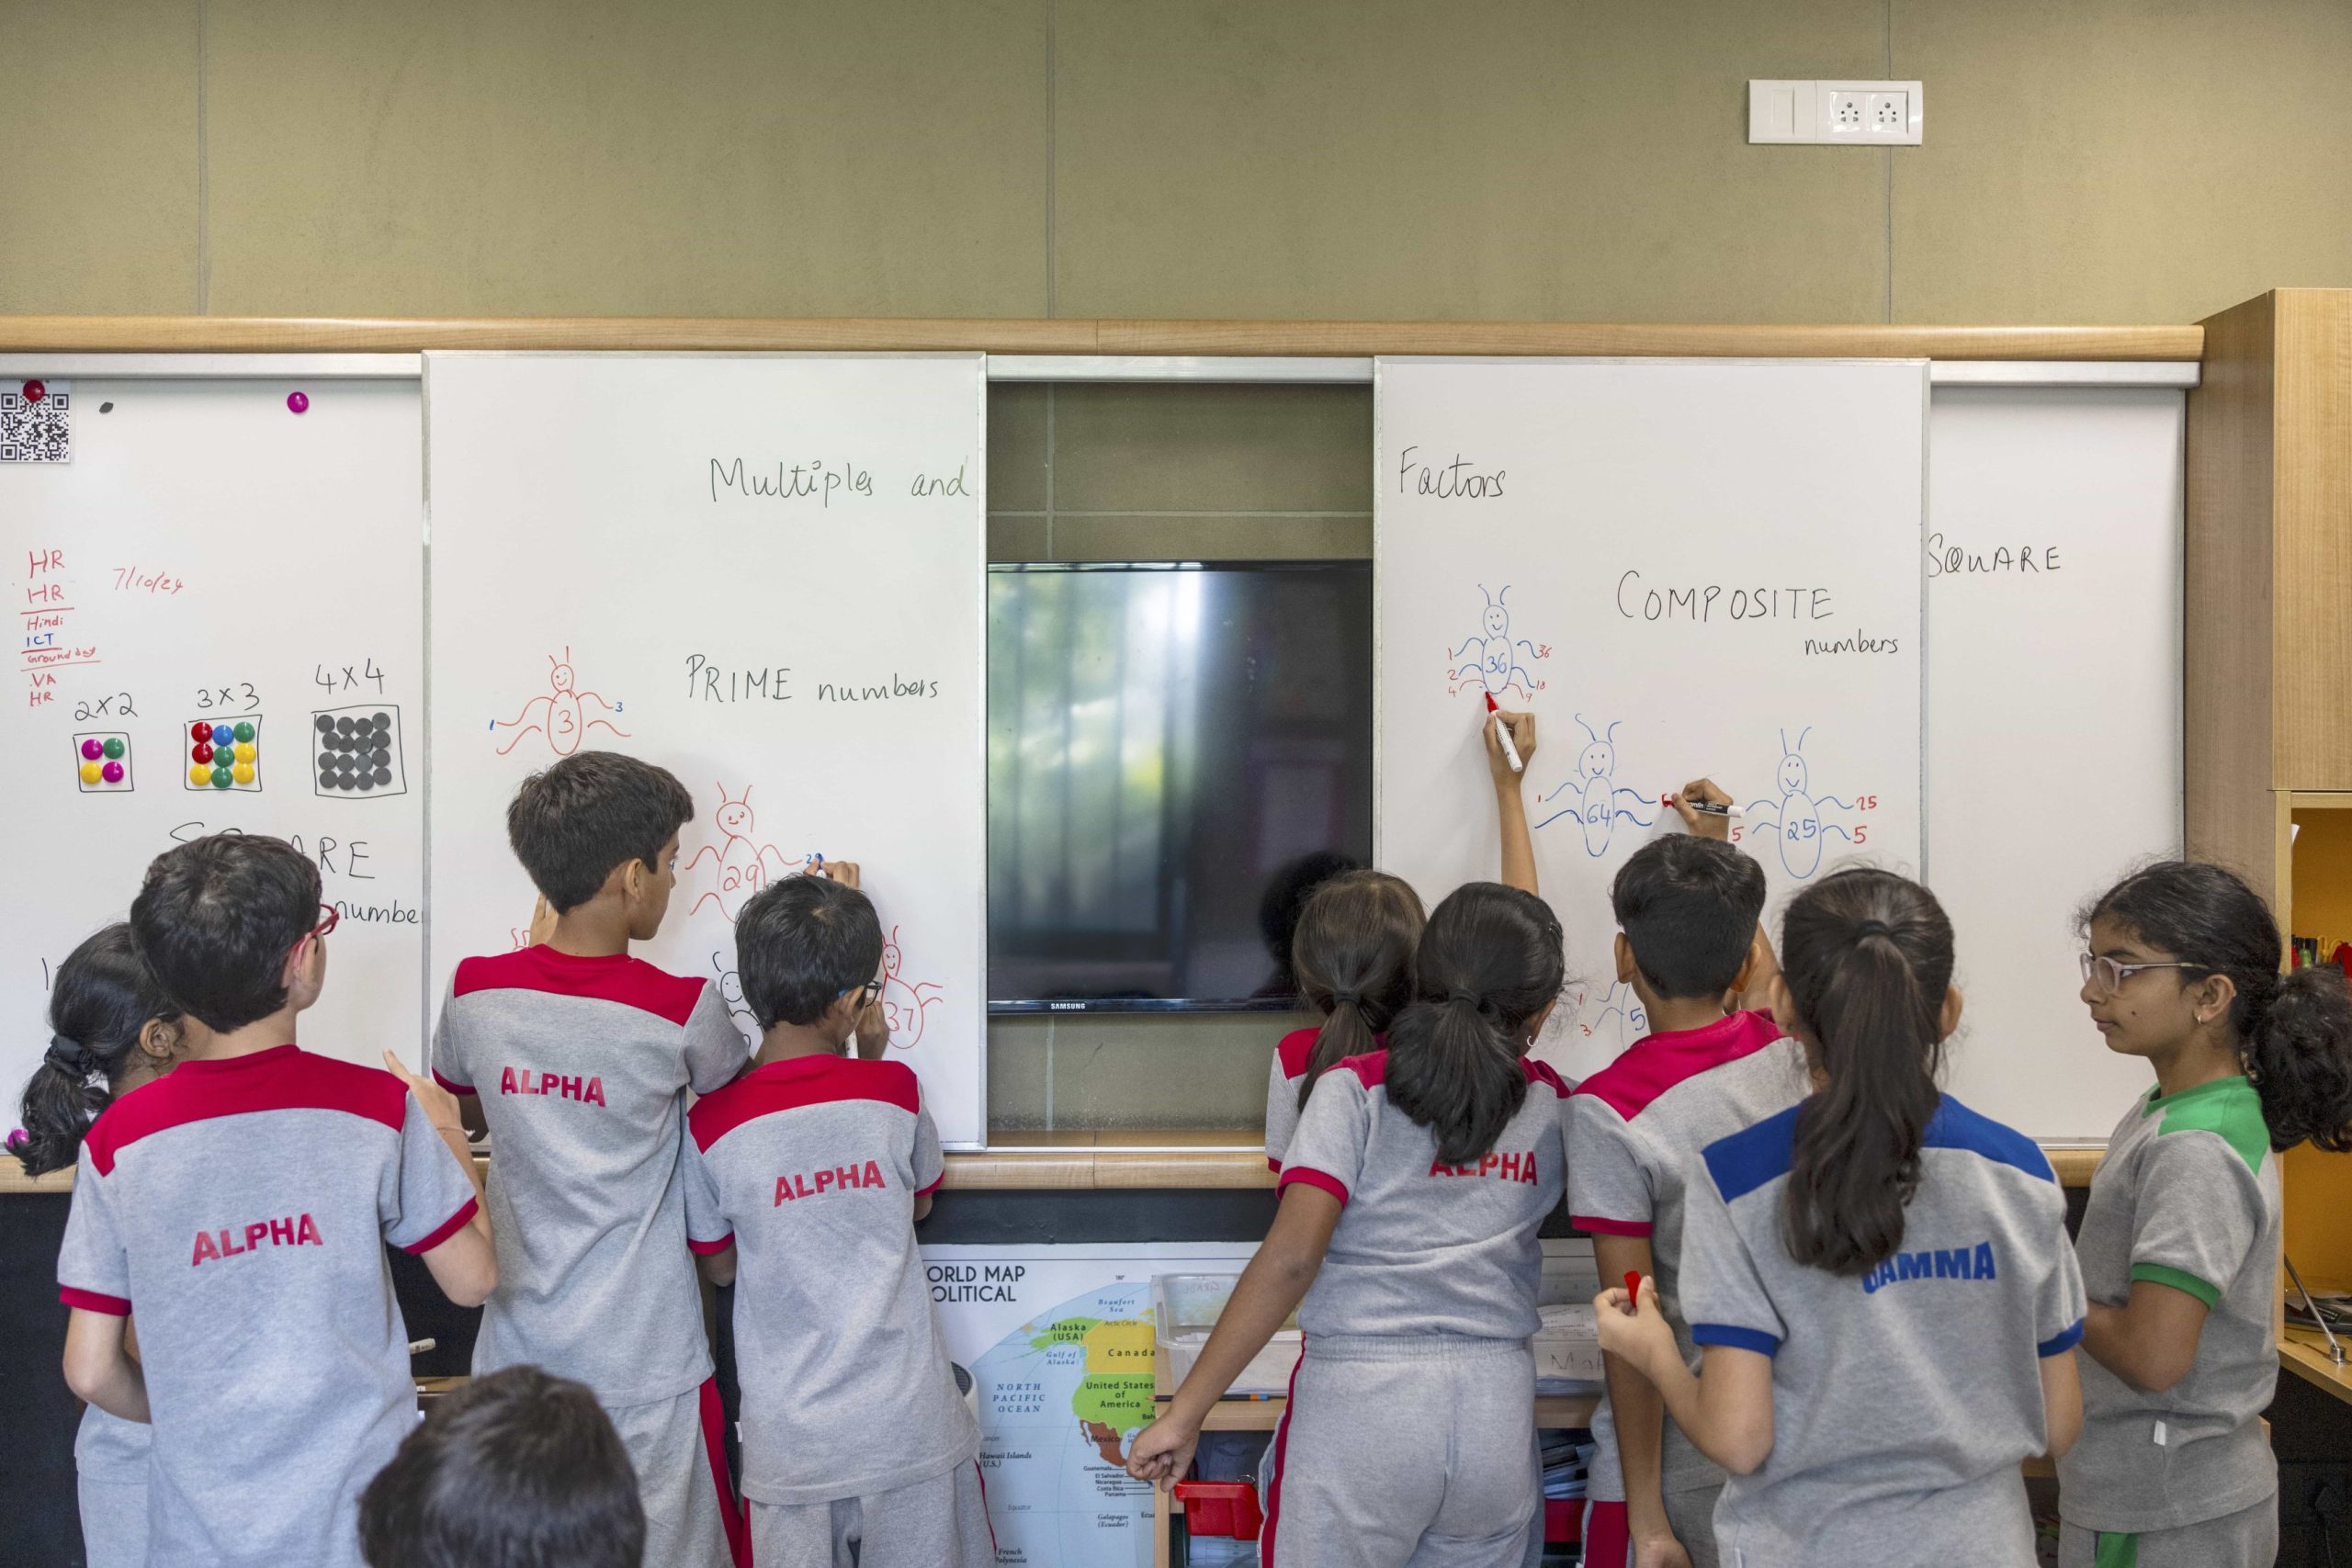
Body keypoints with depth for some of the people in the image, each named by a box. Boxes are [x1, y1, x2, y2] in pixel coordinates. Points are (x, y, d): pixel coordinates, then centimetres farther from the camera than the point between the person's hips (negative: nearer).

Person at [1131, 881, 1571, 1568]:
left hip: (1358, 1403, -3)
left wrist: (1184, 1414, -12)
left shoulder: (1355, 1090, -5)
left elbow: (1291, 1256, -15)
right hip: (1499, 1408, 3)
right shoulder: (1553, 1105, 5)